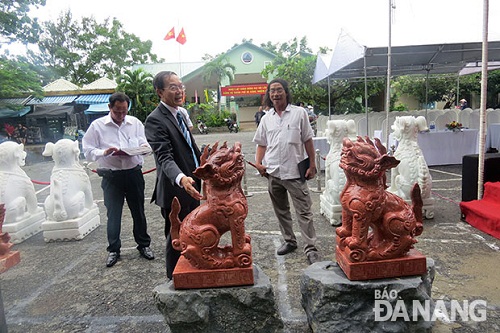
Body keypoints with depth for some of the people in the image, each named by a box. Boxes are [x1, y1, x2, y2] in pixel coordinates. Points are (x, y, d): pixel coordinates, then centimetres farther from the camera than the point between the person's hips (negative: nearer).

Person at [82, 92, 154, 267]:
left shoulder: (135, 123, 5)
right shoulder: (97, 125, -1)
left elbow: (145, 146, 8)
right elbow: (88, 151, -3)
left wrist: (142, 148, -16)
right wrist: (105, 152, -21)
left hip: (134, 173, 2)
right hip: (111, 176, -2)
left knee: (138, 211, 12)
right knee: (113, 214, 6)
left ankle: (144, 245, 27)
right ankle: (113, 250, 23)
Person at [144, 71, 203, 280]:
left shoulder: (180, 114, 10)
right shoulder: (155, 120, -18)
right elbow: (164, 157, -30)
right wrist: (181, 178, -46)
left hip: (191, 186, 9)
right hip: (175, 191, -8)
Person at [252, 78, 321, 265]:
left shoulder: (299, 113, 0)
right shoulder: (266, 118, 10)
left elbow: (307, 141, 1)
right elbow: (261, 144, 15)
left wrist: (312, 165, -3)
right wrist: (258, 163, -1)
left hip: (294, 172, -4)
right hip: (273, 172, 4)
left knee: (304, 211, -3)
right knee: (281, 211, 15)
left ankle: (310, 248, 5)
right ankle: (289, 241, 32)